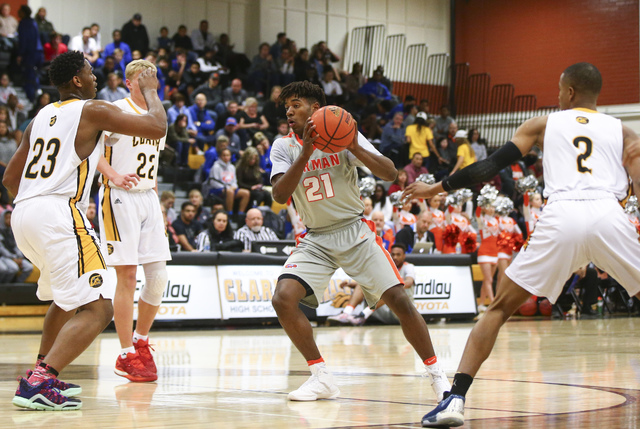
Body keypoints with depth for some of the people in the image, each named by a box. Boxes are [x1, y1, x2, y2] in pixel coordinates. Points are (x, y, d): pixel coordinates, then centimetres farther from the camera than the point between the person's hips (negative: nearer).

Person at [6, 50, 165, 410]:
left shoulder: (42, 117, 22)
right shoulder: (93, 110, 1)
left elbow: (10, 178, 25)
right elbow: (156, 127, -2)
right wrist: (150, 91, 16)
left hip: (23, 215, 9)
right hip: (59, 213, -9)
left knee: (66, 296, 31)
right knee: (98, 309, -11)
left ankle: (45, 376, 30)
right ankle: (38, 384, -24)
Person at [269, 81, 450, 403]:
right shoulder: (284, 147, 0)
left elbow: (390, 174, -12)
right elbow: (280, 195, -16)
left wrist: (355, 148, -28)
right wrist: (306, 153, -27)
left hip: (354, 231, -2)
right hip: (316, 240, 2)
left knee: (399, 300, -11)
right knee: (283, 299, -20)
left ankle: (436, 374, 5)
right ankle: (321, 378, -7)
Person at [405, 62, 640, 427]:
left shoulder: (544, 124, 22)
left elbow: (492, 166, 17)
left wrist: (436, 188, 25)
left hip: (561, 218, 0)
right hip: (609, 217, 1)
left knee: (500, 308, 11)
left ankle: (456, 399, -2)